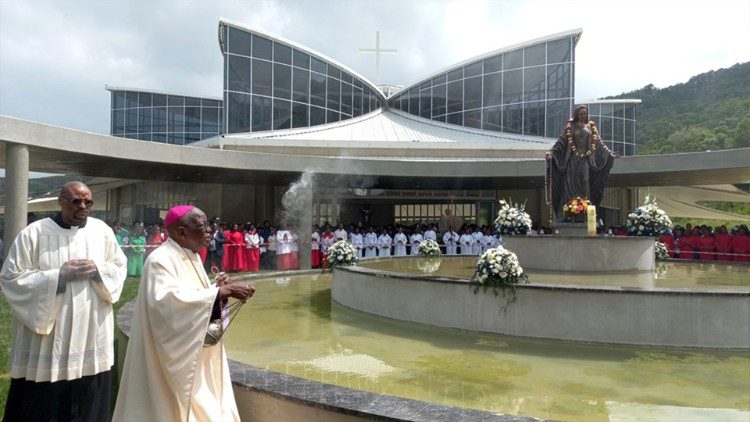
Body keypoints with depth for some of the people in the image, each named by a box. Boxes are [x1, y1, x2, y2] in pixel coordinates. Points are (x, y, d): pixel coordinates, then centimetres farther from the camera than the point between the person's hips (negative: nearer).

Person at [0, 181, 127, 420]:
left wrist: (97, 269, -11)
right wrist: (59, 275, -15)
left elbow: (120, 267, 10)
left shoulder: (102, 231, 3)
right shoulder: (34, 233, -6)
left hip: (91, 333, 3)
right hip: (46, 338, -2)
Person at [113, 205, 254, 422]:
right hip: (175, 356, -8)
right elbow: (168, 300, -33)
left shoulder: (191, 256, 9)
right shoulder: (161, 260, -17)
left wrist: (217, 287, -6)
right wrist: (221, 291, -32)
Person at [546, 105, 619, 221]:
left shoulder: (591, 127, 13)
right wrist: (551, 152, -19)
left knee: (585, 183, -6)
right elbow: (561, 142, -6)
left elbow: (598, 143, 16)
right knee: (571, 185, -4)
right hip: (573, 160, -2)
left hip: (586, 160, 2)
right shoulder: (570, 127, 3)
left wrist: (610, 153, 13)